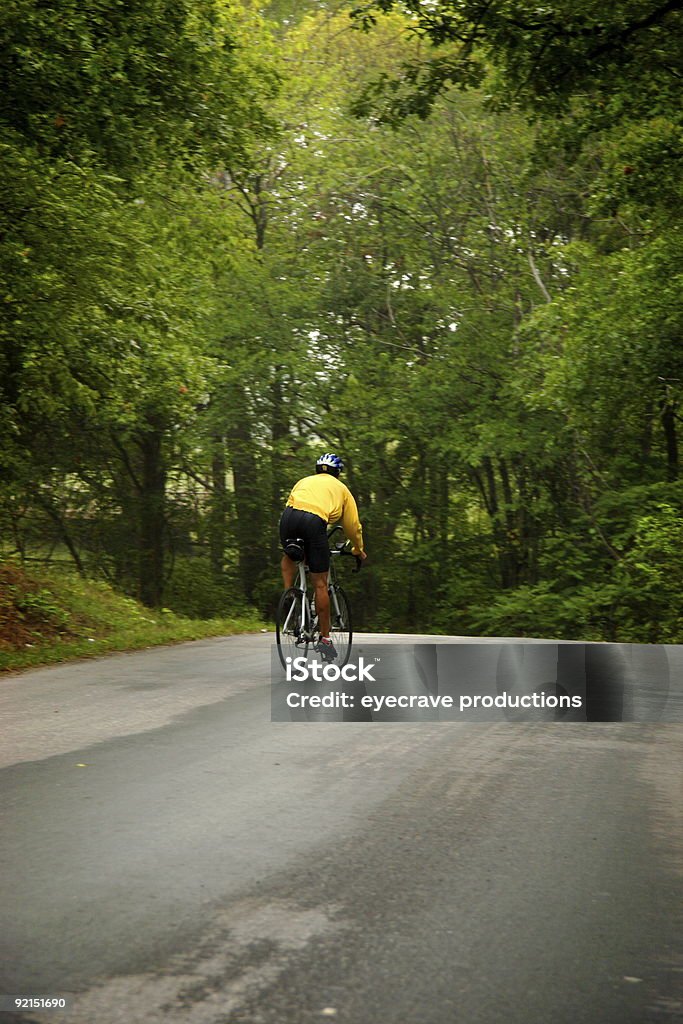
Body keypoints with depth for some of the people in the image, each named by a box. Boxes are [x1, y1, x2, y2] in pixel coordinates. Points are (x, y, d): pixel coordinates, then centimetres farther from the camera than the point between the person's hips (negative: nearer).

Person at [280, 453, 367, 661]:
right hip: (315, 521, -2)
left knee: (289, 556, 36)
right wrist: (358, 550, 47)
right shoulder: (341, 488, 29)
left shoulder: (304, 481, 35)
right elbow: (353, 525, 30)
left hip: (289, 516, 3)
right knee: (320, 583, 5)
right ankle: (325, 639, 11)